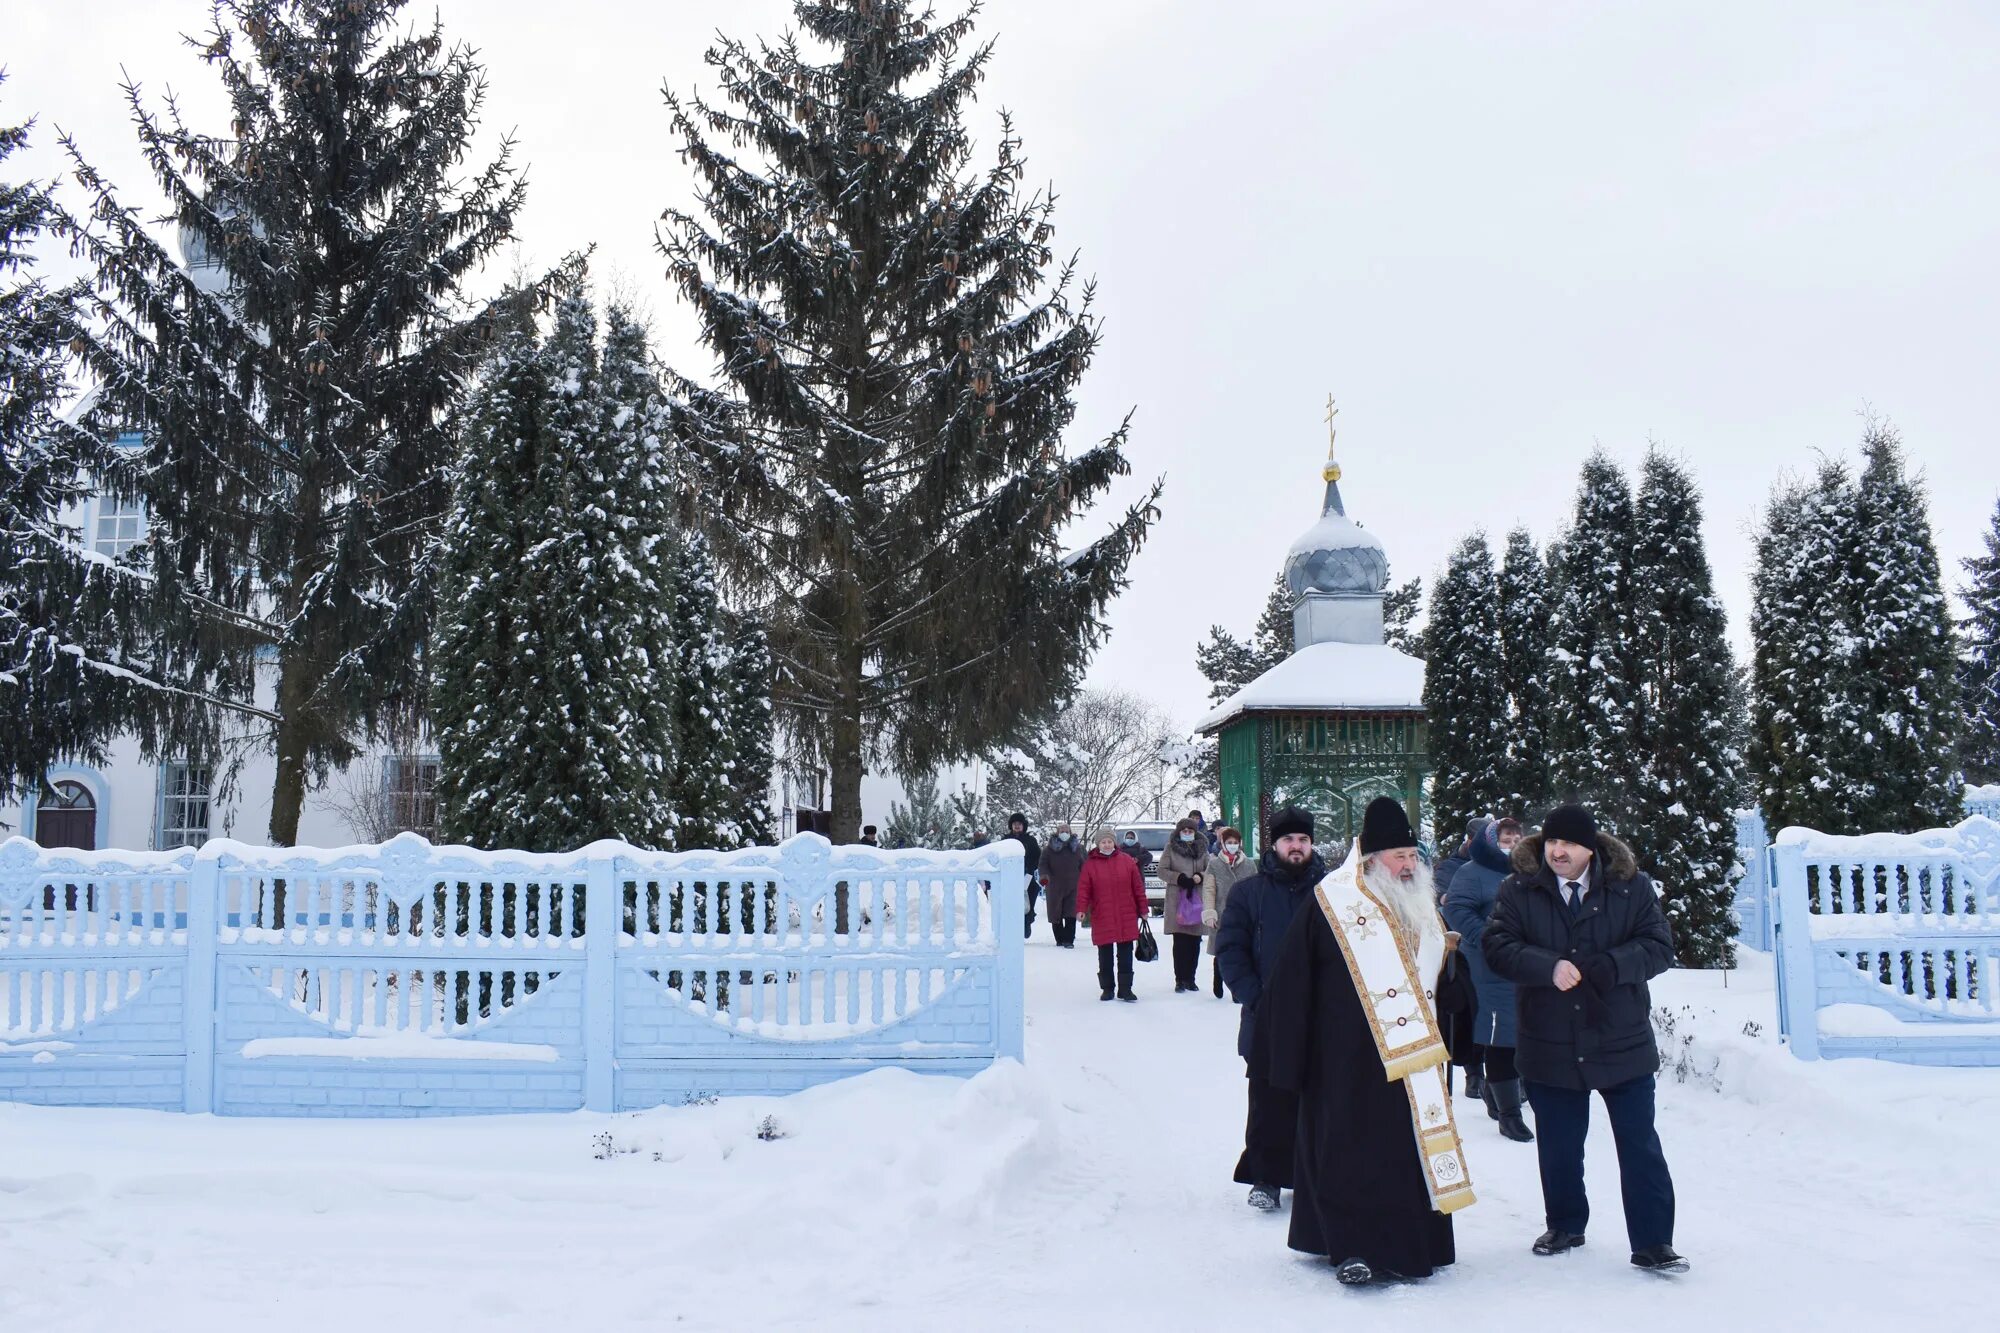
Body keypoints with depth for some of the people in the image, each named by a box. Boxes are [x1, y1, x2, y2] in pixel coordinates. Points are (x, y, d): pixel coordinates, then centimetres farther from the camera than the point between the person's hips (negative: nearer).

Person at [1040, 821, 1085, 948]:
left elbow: (1082, 865, 15)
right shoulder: (1049, 849, -1)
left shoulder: (1077, 847, 7)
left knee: (1071, 915, -7)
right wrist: (1044, 876, -21)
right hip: (1055, 887, 0)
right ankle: (1060, 939, 19)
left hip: (1073, 887, 0)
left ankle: (1069, 940, -4)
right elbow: (1043, 864, -3)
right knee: (1056, 915, 7)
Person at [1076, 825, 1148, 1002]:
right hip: (1102, 918, -1)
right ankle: (1107, 988, 17)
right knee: (1105, 954, 7)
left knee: (1125, 954, 3)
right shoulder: (1090, 863, 1)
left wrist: (1143, 909, 5)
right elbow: (1083, 888, -3)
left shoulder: (1127, 861, 3)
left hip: (1126, 917, 1)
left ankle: (1125, 988, 10)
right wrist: (1081, 909, -15)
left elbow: (1138, 887, 6)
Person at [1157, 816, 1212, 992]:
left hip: (1198, 899, 3)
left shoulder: (1202, 848, 11)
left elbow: (1211, 870, 13)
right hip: (1177, 900, -2)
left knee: (1195, 942, 4)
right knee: (1180, 941, -5)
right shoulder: (1171, 848, 4)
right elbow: (1162, 871, 3)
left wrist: (1200, 877, -7)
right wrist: (1179, 878, -10)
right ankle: (1180, 980, 1)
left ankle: (1190, 978, 14)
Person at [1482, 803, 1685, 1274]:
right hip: (1549, 1046, 1)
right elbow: (1497, 945, -10)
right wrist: (1548, 967, -26)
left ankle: (1652, 1242, 13)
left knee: (1640, 1145, 3)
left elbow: (1659, 946, -6)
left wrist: (1615, 965, -24)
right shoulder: (1519, 889, -4)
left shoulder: (1632, 887, -4)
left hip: (1622, 1042, -1)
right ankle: (1565, 1225, 33)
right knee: (1558, 1145, 14)